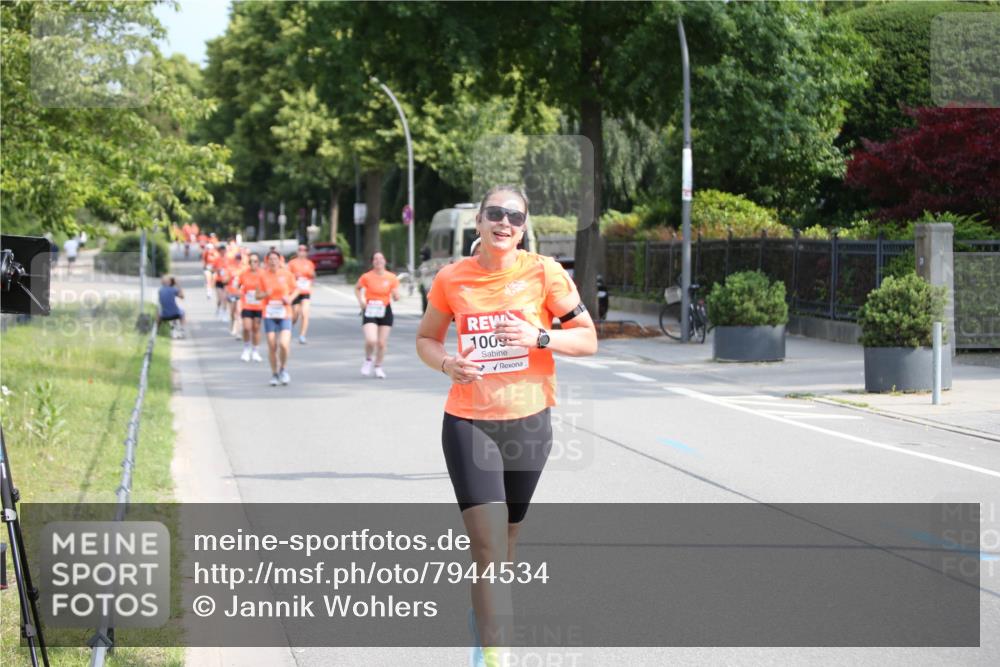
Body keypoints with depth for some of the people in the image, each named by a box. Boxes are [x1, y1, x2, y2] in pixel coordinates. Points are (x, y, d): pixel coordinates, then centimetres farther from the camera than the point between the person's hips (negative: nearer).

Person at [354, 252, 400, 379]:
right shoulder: (367, 277, -6)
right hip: (370, 311, -2)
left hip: (385, 311, 2)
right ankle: (368, 360, 12)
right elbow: (357, 288, 12)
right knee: (371, 340, -19)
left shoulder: (392, 278, -1)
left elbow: (396, 298, 2)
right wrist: (361, 301, -3)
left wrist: (395, 295, -21)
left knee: (382, 343, 6)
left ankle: (378, 367, 27)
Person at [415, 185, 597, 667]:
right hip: (468, 423, -1)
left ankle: (482, 616, 45)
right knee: (488, 545, -14)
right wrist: (447, 364, -10)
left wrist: (539, 337, -20)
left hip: (528, 423, 1)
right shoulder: (452, 279, -2)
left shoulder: (544, 273, -5)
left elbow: (588, 340, -3)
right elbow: (426, 338, 12)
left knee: (504, 542, 17)